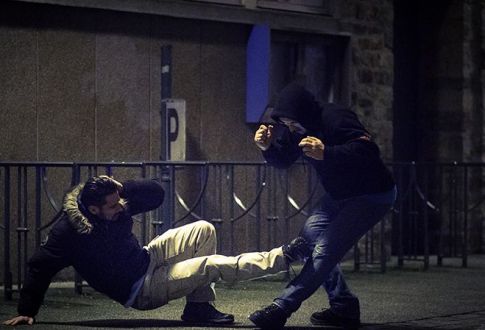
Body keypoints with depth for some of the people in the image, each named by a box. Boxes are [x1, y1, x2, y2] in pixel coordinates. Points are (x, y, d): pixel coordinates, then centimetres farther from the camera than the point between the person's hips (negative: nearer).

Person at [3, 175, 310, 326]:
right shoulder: (69, 232, -26)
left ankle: (199, 305, -2)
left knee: (203, 230, -5)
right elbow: (40, 268, -22)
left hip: (146, 258, 7)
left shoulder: (118, 203, -10)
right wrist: (27, 311, -23)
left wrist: (122, 187, -20)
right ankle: (283, 257, -7)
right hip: (139, 290, -7)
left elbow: (157, 194, -6)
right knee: (214, 266, -18)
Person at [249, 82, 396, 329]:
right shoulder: (297, 128, -3)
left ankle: (281, 308, -20)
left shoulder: (336, 119, -29)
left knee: (326, 248, -18)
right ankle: (343, 307, 6)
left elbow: (368, 150, -40)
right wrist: (267, 146, -17)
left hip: (372, 195, -10)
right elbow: (283, 159, 5)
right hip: (338, 195, 10)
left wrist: (326, 153, -51)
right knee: (310, 235, 2)